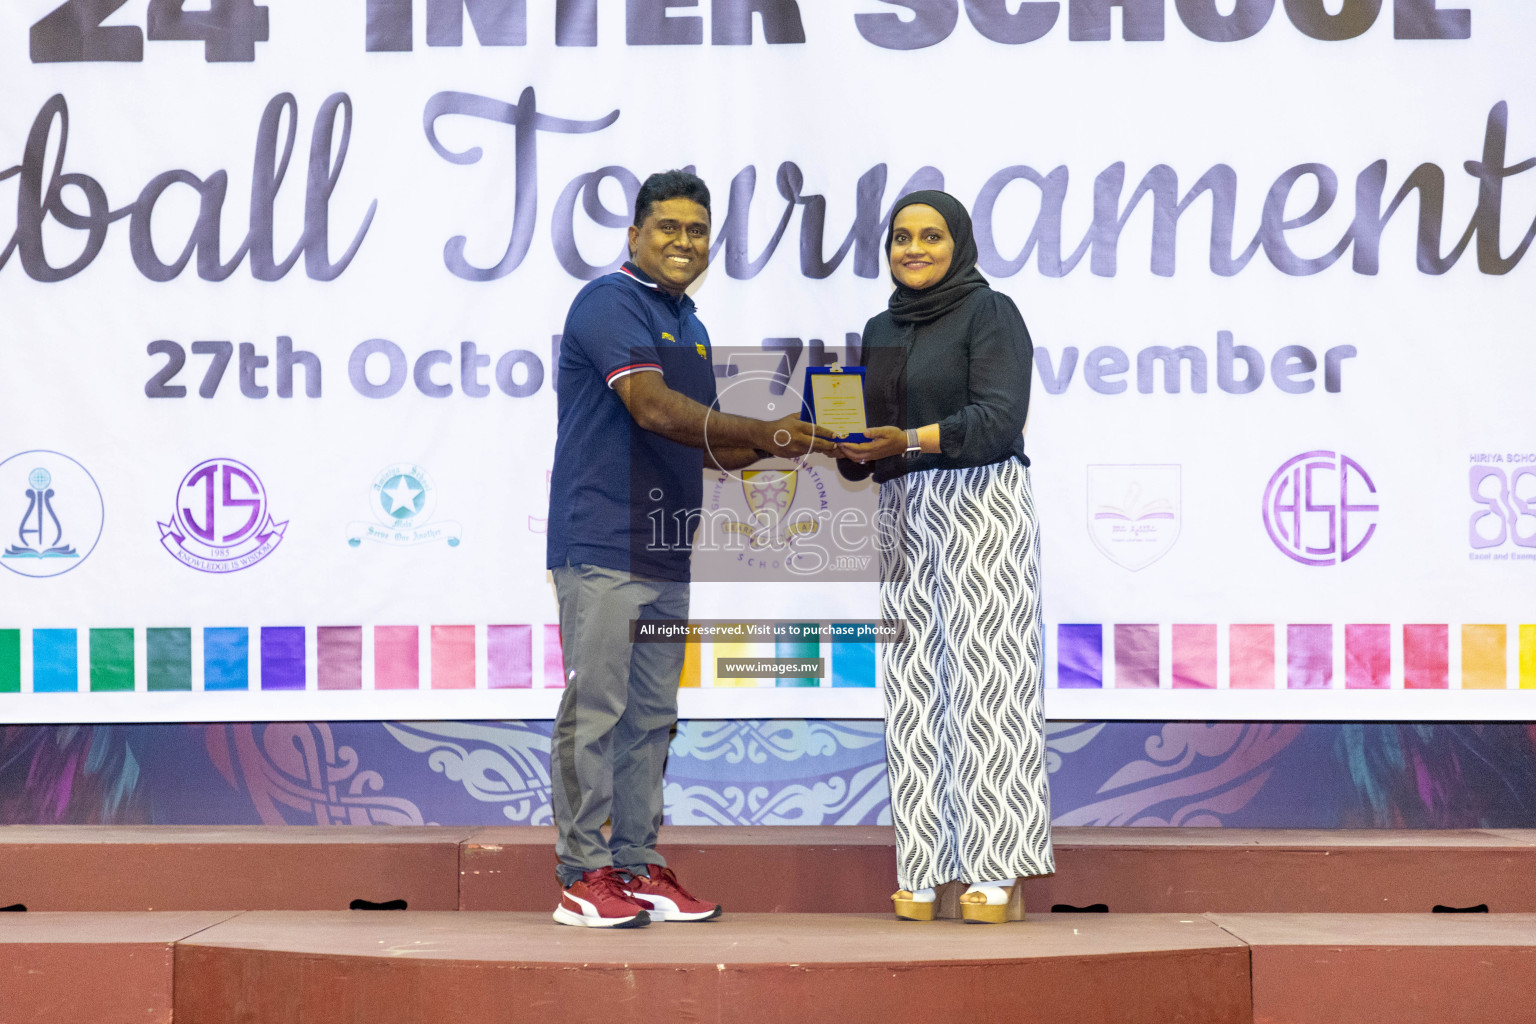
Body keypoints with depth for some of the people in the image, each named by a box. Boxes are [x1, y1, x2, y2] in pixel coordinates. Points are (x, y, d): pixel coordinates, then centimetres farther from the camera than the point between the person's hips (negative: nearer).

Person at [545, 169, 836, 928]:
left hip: (665, 553, 9)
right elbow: (653, 409, -20)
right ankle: (583, 875, 0)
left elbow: (704, 445, 23)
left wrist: (775, 445, 5)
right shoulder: (610, 302, -7)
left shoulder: (691, 327, 20)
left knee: (652, 718, 10)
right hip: (602, 545, -9)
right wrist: (762, 432, -21)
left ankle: (639, 867, 16)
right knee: (594, 709, -6)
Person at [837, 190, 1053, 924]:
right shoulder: (879, 331, 19)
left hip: (982, 503, -6)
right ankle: (927, 872, 2)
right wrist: (851, 451, -6)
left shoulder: (990, 313, 0)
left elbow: (999, 415, -14)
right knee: (914, 687, 0)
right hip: (902, 513, 6)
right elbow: (866, 439, 17)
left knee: (985, 678, -9)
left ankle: (1000, 874, -8)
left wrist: (910, 440, -24)